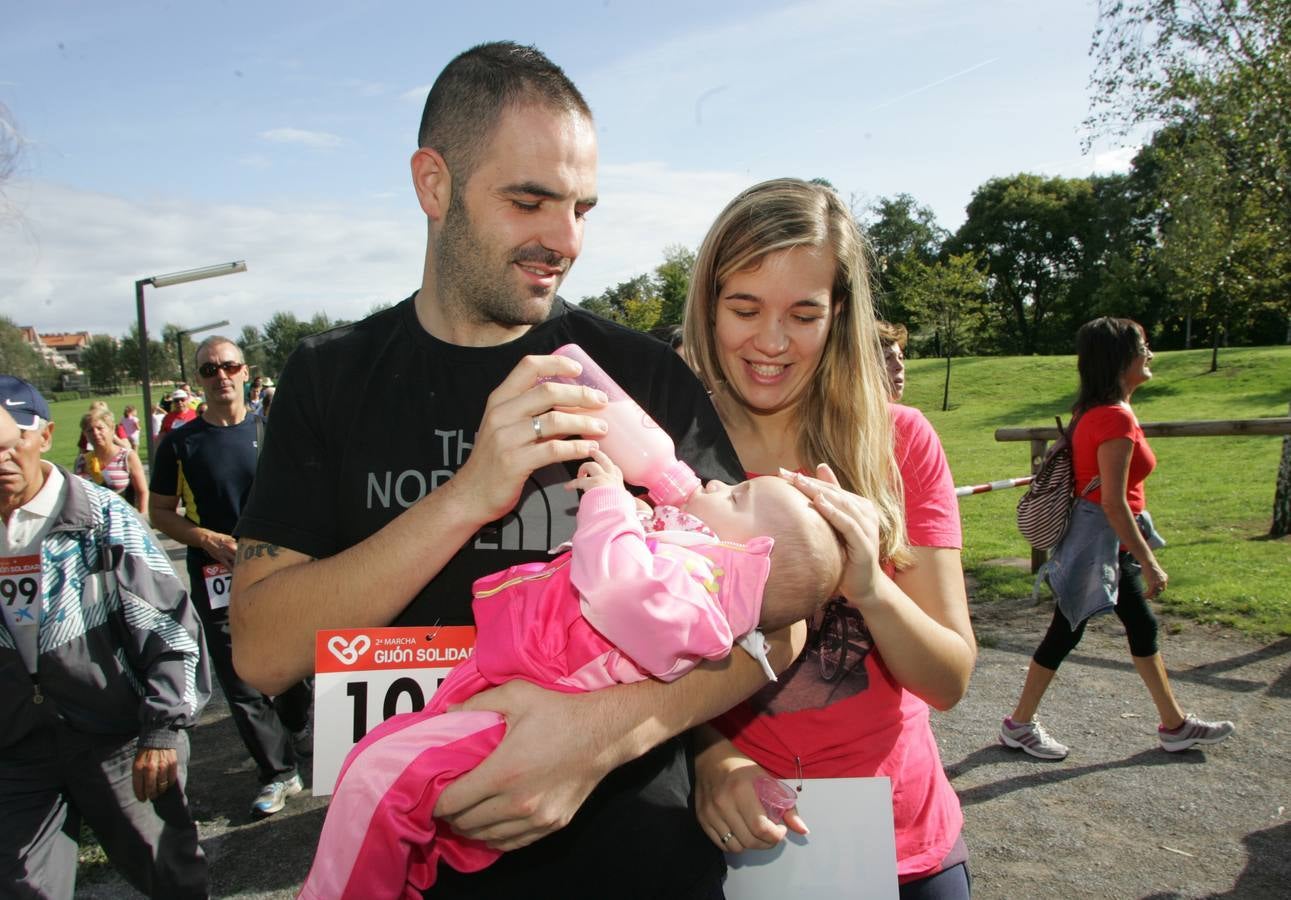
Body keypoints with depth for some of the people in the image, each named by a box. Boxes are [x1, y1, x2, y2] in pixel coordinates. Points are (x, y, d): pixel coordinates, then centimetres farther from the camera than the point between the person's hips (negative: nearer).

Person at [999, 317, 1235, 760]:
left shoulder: (1095, 410, 7)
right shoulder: (1116, 419, -23)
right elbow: (1113, 502, -25)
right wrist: (1150, 563, -19)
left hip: (1111, 541, 10)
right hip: (1102, 541, -10)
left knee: (1142, 625, 19)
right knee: (1066, 632, 1)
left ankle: (1175, 725, 33)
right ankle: (1019, 725, 15)